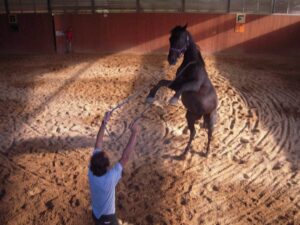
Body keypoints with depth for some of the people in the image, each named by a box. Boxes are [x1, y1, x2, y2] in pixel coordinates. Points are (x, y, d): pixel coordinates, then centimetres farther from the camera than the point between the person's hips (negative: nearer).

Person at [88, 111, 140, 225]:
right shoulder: (110, 179, -39)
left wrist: (103, 124, -19)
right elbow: (125, 157, -40)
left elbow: (97, 145, -19)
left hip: (95, 214, 5)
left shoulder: (91, 172, -24)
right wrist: (134, 134, -39)